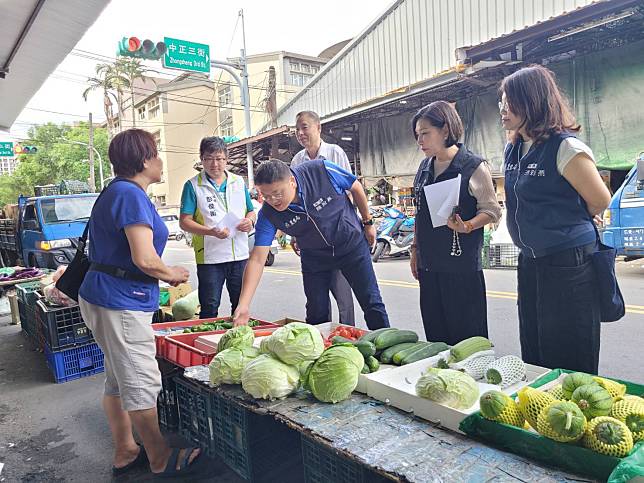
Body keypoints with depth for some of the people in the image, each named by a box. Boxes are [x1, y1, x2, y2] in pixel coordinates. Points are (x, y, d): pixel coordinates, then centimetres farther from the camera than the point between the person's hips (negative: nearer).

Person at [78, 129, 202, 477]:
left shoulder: (115, 192, 15)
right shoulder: (132, 195, -18)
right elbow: (145, 259, -26)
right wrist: (172, 274, -7)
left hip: (103, 296, 11)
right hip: (122, 303, -11)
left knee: (118, 380, 18)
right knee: (142, 384, 2)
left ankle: (125, 453, 32)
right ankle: (161, 460, 18)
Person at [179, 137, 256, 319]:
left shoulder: (239, 182, 10)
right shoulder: (193, 185, -2)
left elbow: (251, 212, 18)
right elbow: (184, 222, -6)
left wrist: (250, 221, -7)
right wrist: (211, 232, -21)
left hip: (240, 255, 4)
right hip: (209, 257, -4)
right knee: (209, 308, 5)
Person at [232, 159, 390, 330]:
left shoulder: (322, 171, -28)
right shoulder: (268, 215, -23)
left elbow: (356, 187, -9)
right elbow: (257, 260, -24)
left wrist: (368, 223, 0)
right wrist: (243, 306, -33)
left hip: (352, 244, -1)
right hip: (314, 257, 1)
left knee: (372, 304, 4)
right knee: (317, 315, 3)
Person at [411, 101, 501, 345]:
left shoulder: (473, 166, -8)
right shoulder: (425, 167, 11)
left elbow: (491, 210, -7)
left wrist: (466, 226, -24)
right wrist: (415, 248, 17)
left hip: (462, 264, -6)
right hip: (429, 264, 6)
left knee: (467, 335, 3)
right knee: (435, 333, 13)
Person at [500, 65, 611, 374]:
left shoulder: (565, 148, -15)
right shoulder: (513, 150, 9)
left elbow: (600, 201, -6)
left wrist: (567, 227, 8)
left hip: (568, 264, -8)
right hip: (530, 261, 8)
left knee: (570, 362, 4)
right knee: (533, 355, 18)